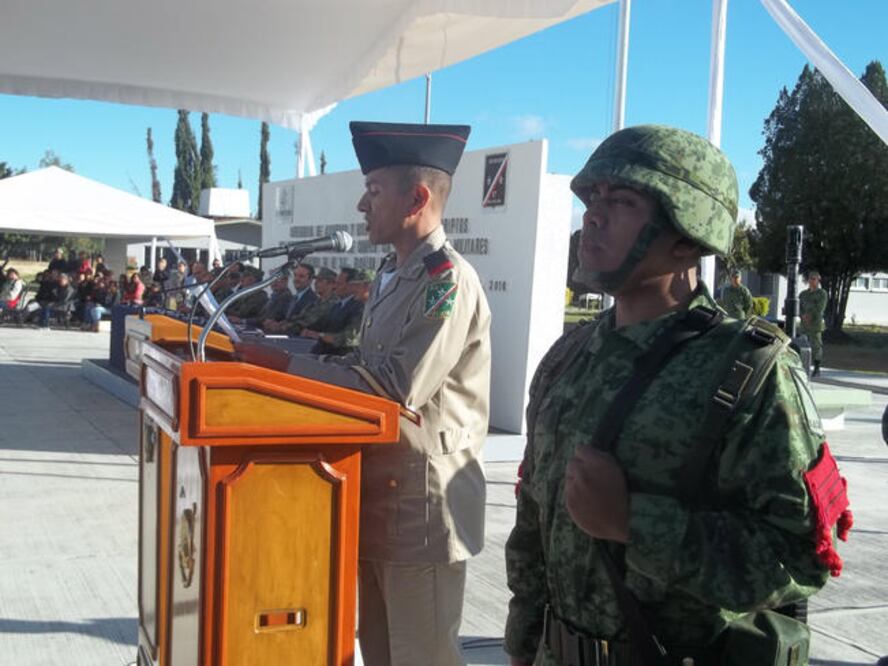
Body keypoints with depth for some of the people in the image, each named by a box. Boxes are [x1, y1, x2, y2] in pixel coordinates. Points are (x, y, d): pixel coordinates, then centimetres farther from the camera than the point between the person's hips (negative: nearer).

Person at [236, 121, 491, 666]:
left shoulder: (449, 281, -18)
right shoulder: (392, 276, 13)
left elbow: (398, 387, -25)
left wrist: (283, 364, -21)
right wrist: (281, 357, 3)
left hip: (424, 505, -9)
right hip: (379, 496, 9)